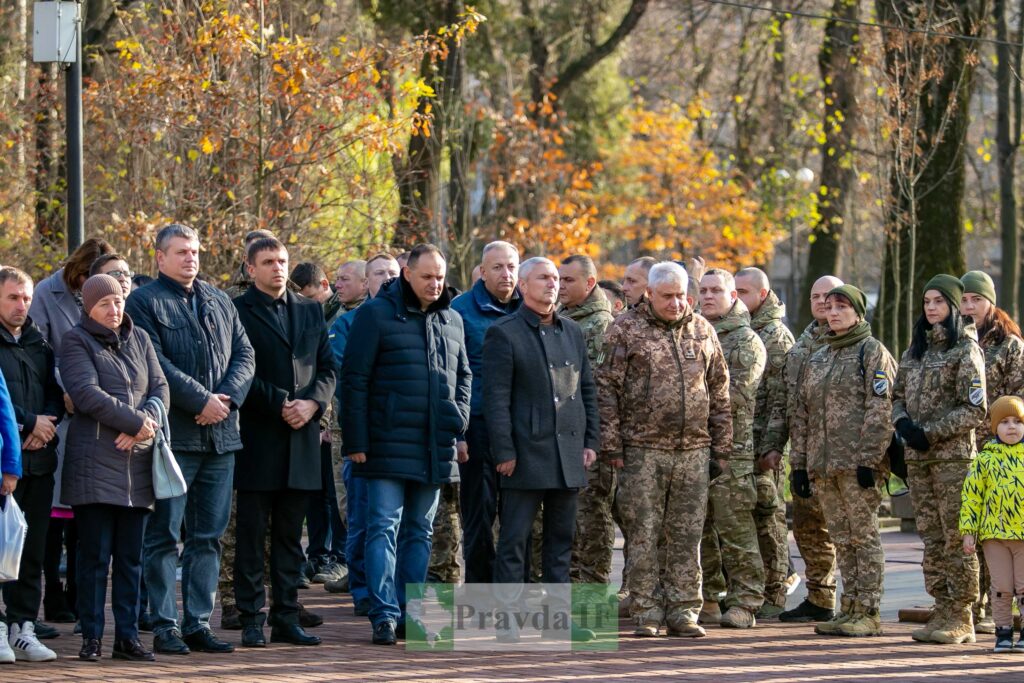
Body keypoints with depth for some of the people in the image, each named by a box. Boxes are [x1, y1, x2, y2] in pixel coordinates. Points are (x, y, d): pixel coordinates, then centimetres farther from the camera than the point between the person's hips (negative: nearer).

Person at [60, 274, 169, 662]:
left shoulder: (139, 339, 16)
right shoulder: (77, 341, 0)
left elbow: (160, 389, 9)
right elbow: (87, 393, -12)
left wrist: (141, 428, -10)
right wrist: (137, 421, -14)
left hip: (138, 461, 5)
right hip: (95, 463, -5)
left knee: (131, 556, 5)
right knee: (95, 554, -4)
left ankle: (127, 636, 9)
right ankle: (91, 637, 1)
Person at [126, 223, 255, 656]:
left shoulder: (220, 302, 17)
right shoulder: (144, 303, -2)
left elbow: (244, 354, 12)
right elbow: (155, 363, -12)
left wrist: (227, 397, -7)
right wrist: (202, 401, -15)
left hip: (221, 436, 6)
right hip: (174, 436, -6)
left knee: (209, 535, 8)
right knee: (164, 535, -3)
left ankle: (198, 624, 13)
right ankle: (164, 627, 0)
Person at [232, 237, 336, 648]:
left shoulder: (310, 311, 15)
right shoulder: (238, 311, -2)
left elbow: (328, 367, 12)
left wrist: (313, 402, -6)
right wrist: (279, 404, -14)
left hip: (301, 437, 5)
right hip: (257, 439, -5)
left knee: (290, 535, 8)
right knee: (252, 534, -1)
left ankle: (286, 619, 11)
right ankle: (251, 621, 2)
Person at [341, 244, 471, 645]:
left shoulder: (452, 321, 13)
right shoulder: (377, 314, -4)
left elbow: (463, 375, 25)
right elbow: (354, 380, -6)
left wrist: (460, 417, 8)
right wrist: (355, 442, -9)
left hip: (436, 449, 6)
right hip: (389, 445, -6)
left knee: (420, 532, 10)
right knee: (384, 528, -8)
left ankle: (411, 613, 15)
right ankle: (385, 616, -8)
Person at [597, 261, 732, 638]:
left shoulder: (702, 331, 11)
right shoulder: (626, 330, 0)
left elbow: (719, 391, 15)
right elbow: (607, 388, -2)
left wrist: (722, 446, 10)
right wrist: (612, 445, -8)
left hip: (693, 451, 3)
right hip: (643, 451, -3)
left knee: (687, 535, 5)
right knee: (643, 535, -1)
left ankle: (683, 611, 11)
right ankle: (646, 613, 5)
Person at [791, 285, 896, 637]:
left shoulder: (873, 352, -2)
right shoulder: (817, 359, 19)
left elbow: (880, 409, -11)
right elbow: (802, 413, 20)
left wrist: (868, 459, -18)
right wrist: (799, 462, 12)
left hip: (858, 462, -7)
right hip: (823, 463, 7)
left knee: (864, 535, -4)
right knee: (841, 539, 9)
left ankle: (869, 612, -2)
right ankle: (850, 608, 13)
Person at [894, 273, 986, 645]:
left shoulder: (966, 349, -4)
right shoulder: (916, 349, 16)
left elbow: (975, 410, -9)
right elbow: (898, 395, 19)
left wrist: (930, 432, -14)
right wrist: (903, 422, -3)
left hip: (953, 455, -6)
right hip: (918, 458, 7)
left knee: (957, 538, -6)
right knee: (932, 538, 7)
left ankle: (961, 618, -4)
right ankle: (942, 611, 12)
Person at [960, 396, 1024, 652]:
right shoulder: (985, 458, 2)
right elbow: (971, 496, 2)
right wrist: (968, 531, -3)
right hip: (995, 534, 0)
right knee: (1001, 588, 5)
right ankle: (1003, 633, 13)